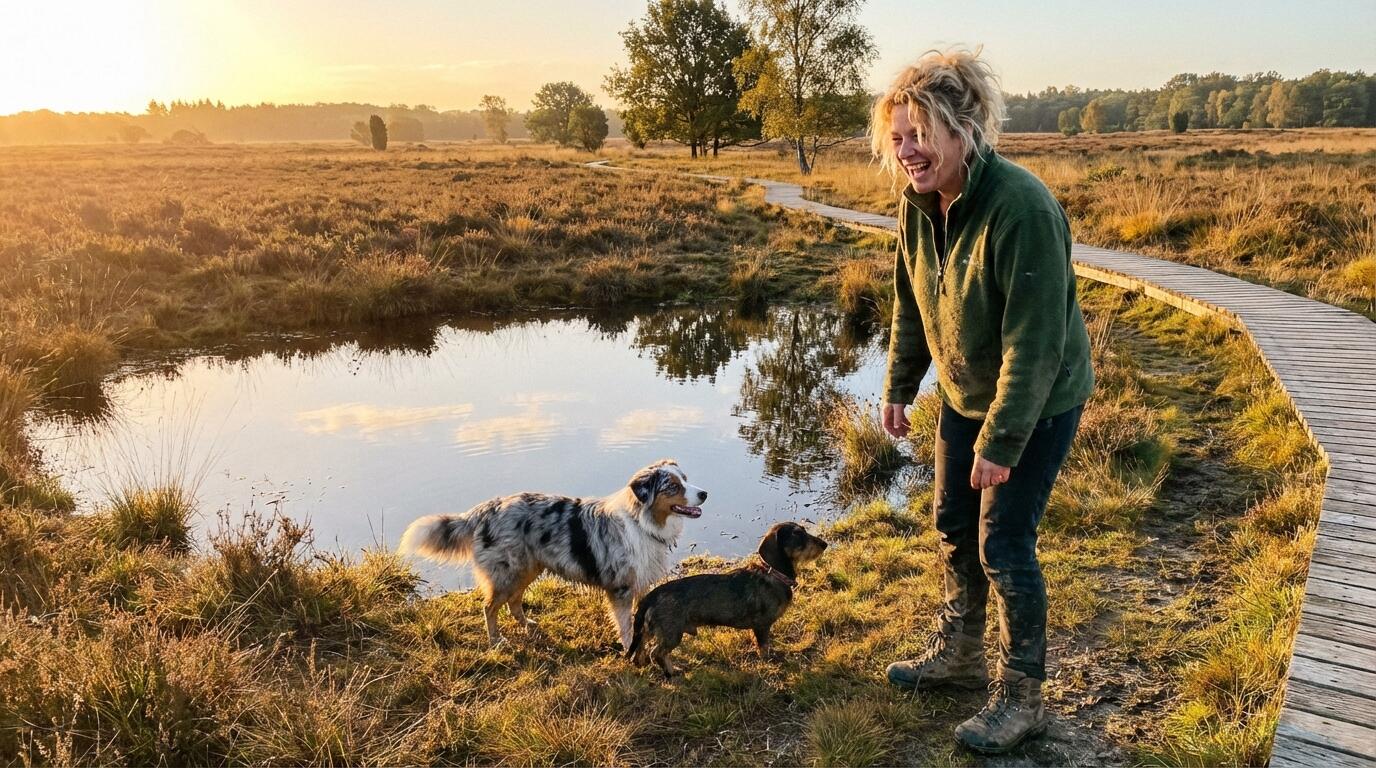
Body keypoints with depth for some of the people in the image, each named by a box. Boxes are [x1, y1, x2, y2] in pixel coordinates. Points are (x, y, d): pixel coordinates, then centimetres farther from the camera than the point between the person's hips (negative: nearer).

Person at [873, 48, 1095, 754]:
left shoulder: (1022, 207, -30)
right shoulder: (919, 202, -7)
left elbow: (1035, 338, -28)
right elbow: (910, 304, 6)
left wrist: (1002, 441, -25)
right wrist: (899, 387, 9)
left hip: (1036, 403, -7)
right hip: (964, 395, 8)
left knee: (1003, 545, -2)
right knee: (953, 526, 17)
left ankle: (1020, 697, 18)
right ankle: (960, 653, 39)